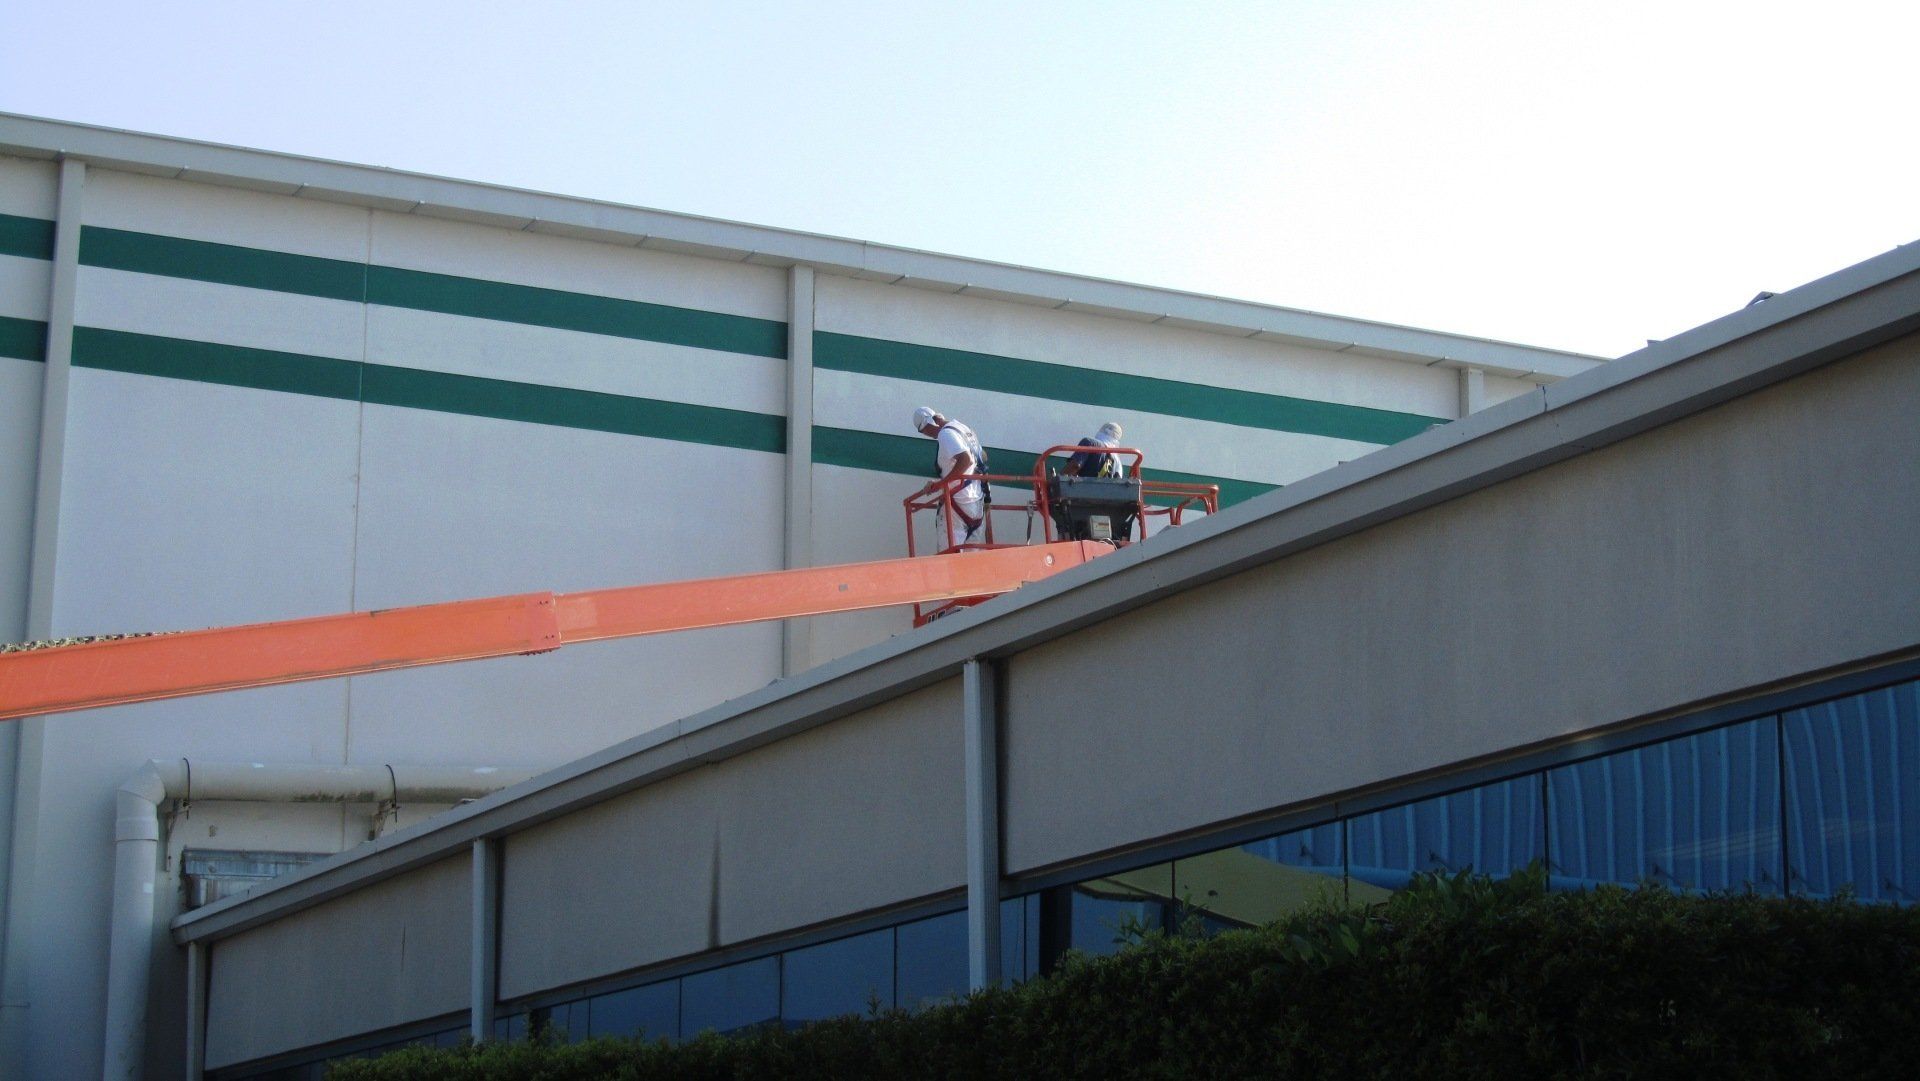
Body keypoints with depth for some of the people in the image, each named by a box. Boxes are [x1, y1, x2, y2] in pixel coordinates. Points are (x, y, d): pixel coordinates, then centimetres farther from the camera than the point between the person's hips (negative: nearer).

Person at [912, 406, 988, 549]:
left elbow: (965, 460, -28)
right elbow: (983, 456, 25)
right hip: (977, 498, 9)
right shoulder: (964, 428, 14)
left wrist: (941, 483, -24)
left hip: (959, 500, -9)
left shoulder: (946, 434, -14)